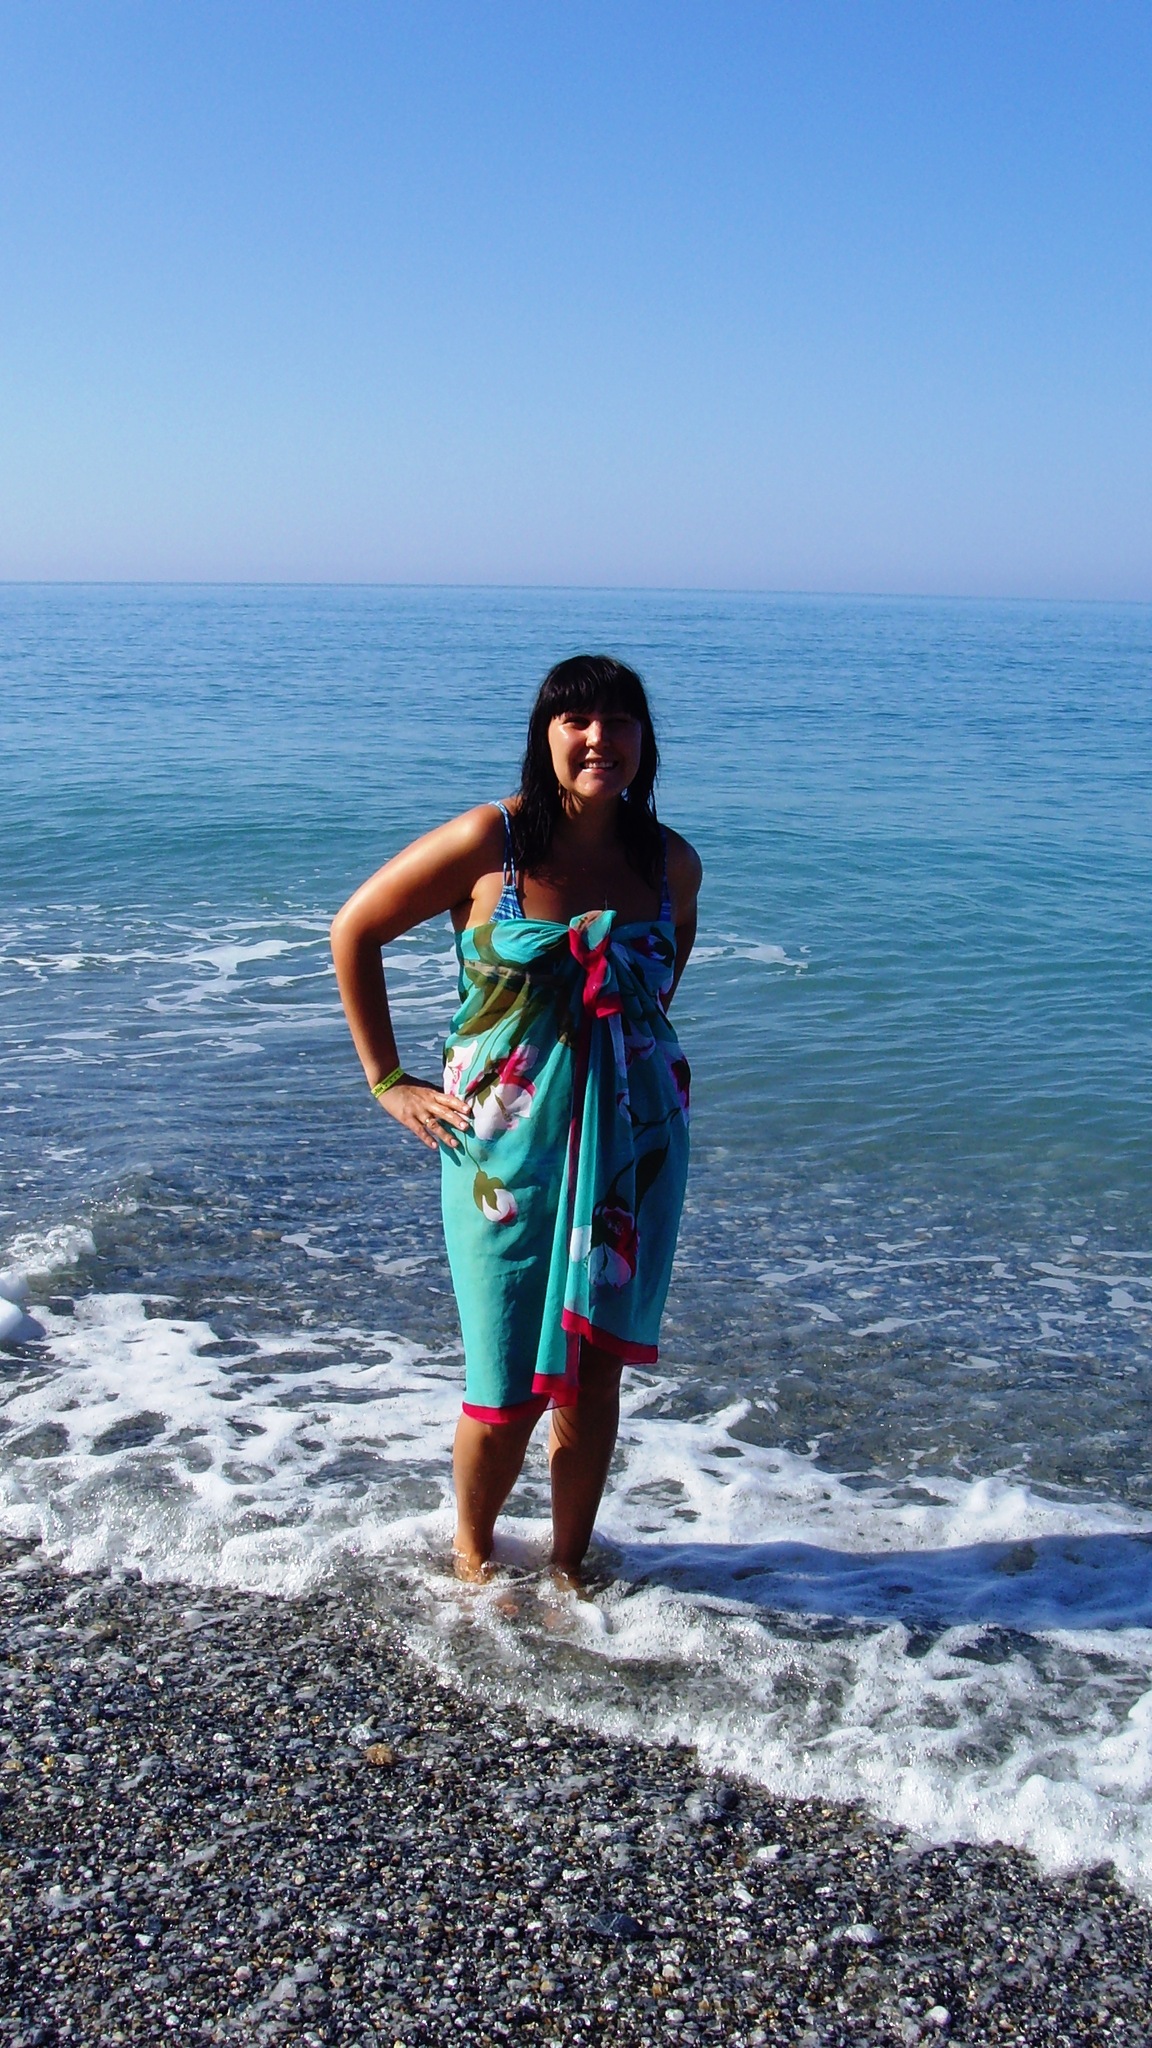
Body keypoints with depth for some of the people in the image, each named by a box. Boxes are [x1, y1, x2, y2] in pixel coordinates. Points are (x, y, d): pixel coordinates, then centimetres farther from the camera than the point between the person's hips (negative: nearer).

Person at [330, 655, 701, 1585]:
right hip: (507, 1143, -3)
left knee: (592, 1374, 9)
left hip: (635, 1145, 3)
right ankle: (473, 1555, 29)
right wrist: (389, 1080, -2)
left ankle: (570, 1562, 29)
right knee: (510, 1386, 2)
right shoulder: (491, 842, -10)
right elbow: (354, 931, -1)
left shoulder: (670, 861, 0)